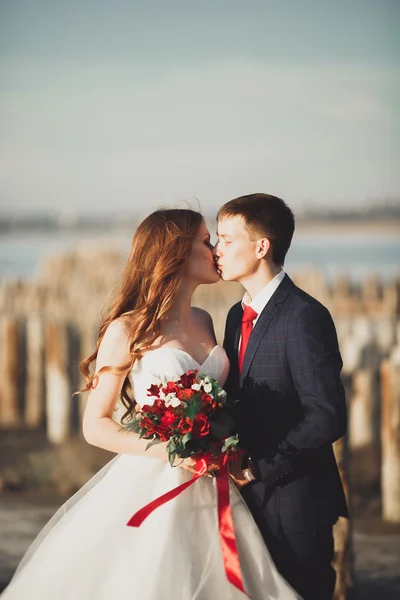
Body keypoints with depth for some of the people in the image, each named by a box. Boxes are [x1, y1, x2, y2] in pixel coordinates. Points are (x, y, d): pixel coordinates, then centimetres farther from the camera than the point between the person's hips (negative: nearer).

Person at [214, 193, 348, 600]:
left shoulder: (305, 316, -16)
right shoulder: (237, 316, 12)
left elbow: (327, 417, -22)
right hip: (250, 495, 8)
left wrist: (260, 468, -16)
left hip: (294, 501, -8)